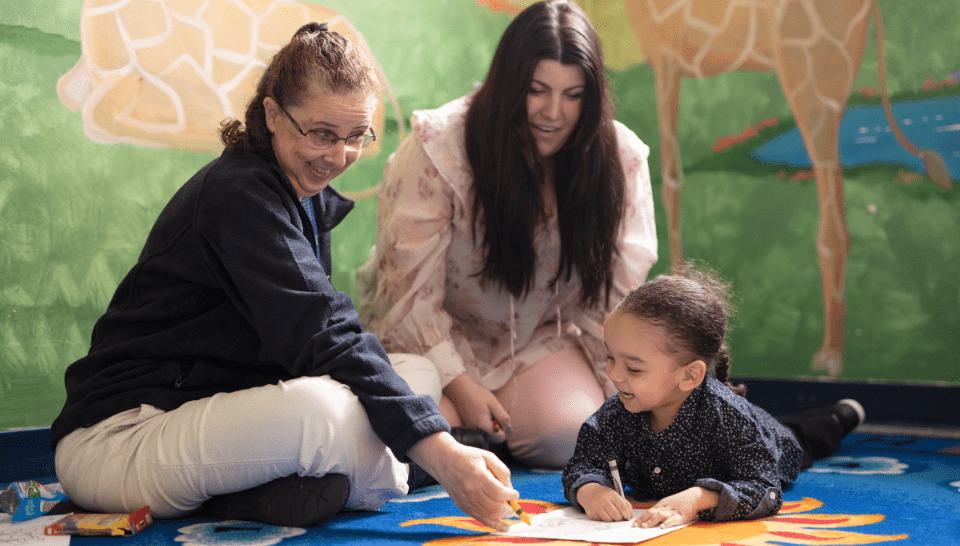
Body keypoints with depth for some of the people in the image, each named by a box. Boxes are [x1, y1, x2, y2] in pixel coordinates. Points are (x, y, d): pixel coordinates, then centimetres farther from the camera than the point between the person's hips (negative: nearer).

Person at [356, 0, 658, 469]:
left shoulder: (618, 158, -10)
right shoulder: (437, 148, -20)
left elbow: (618, 293, -5)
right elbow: (410, 288, -16)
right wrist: (457, 383, -21)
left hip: (541, 341, 3)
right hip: (434, 338, -2)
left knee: (573, 437, -23)